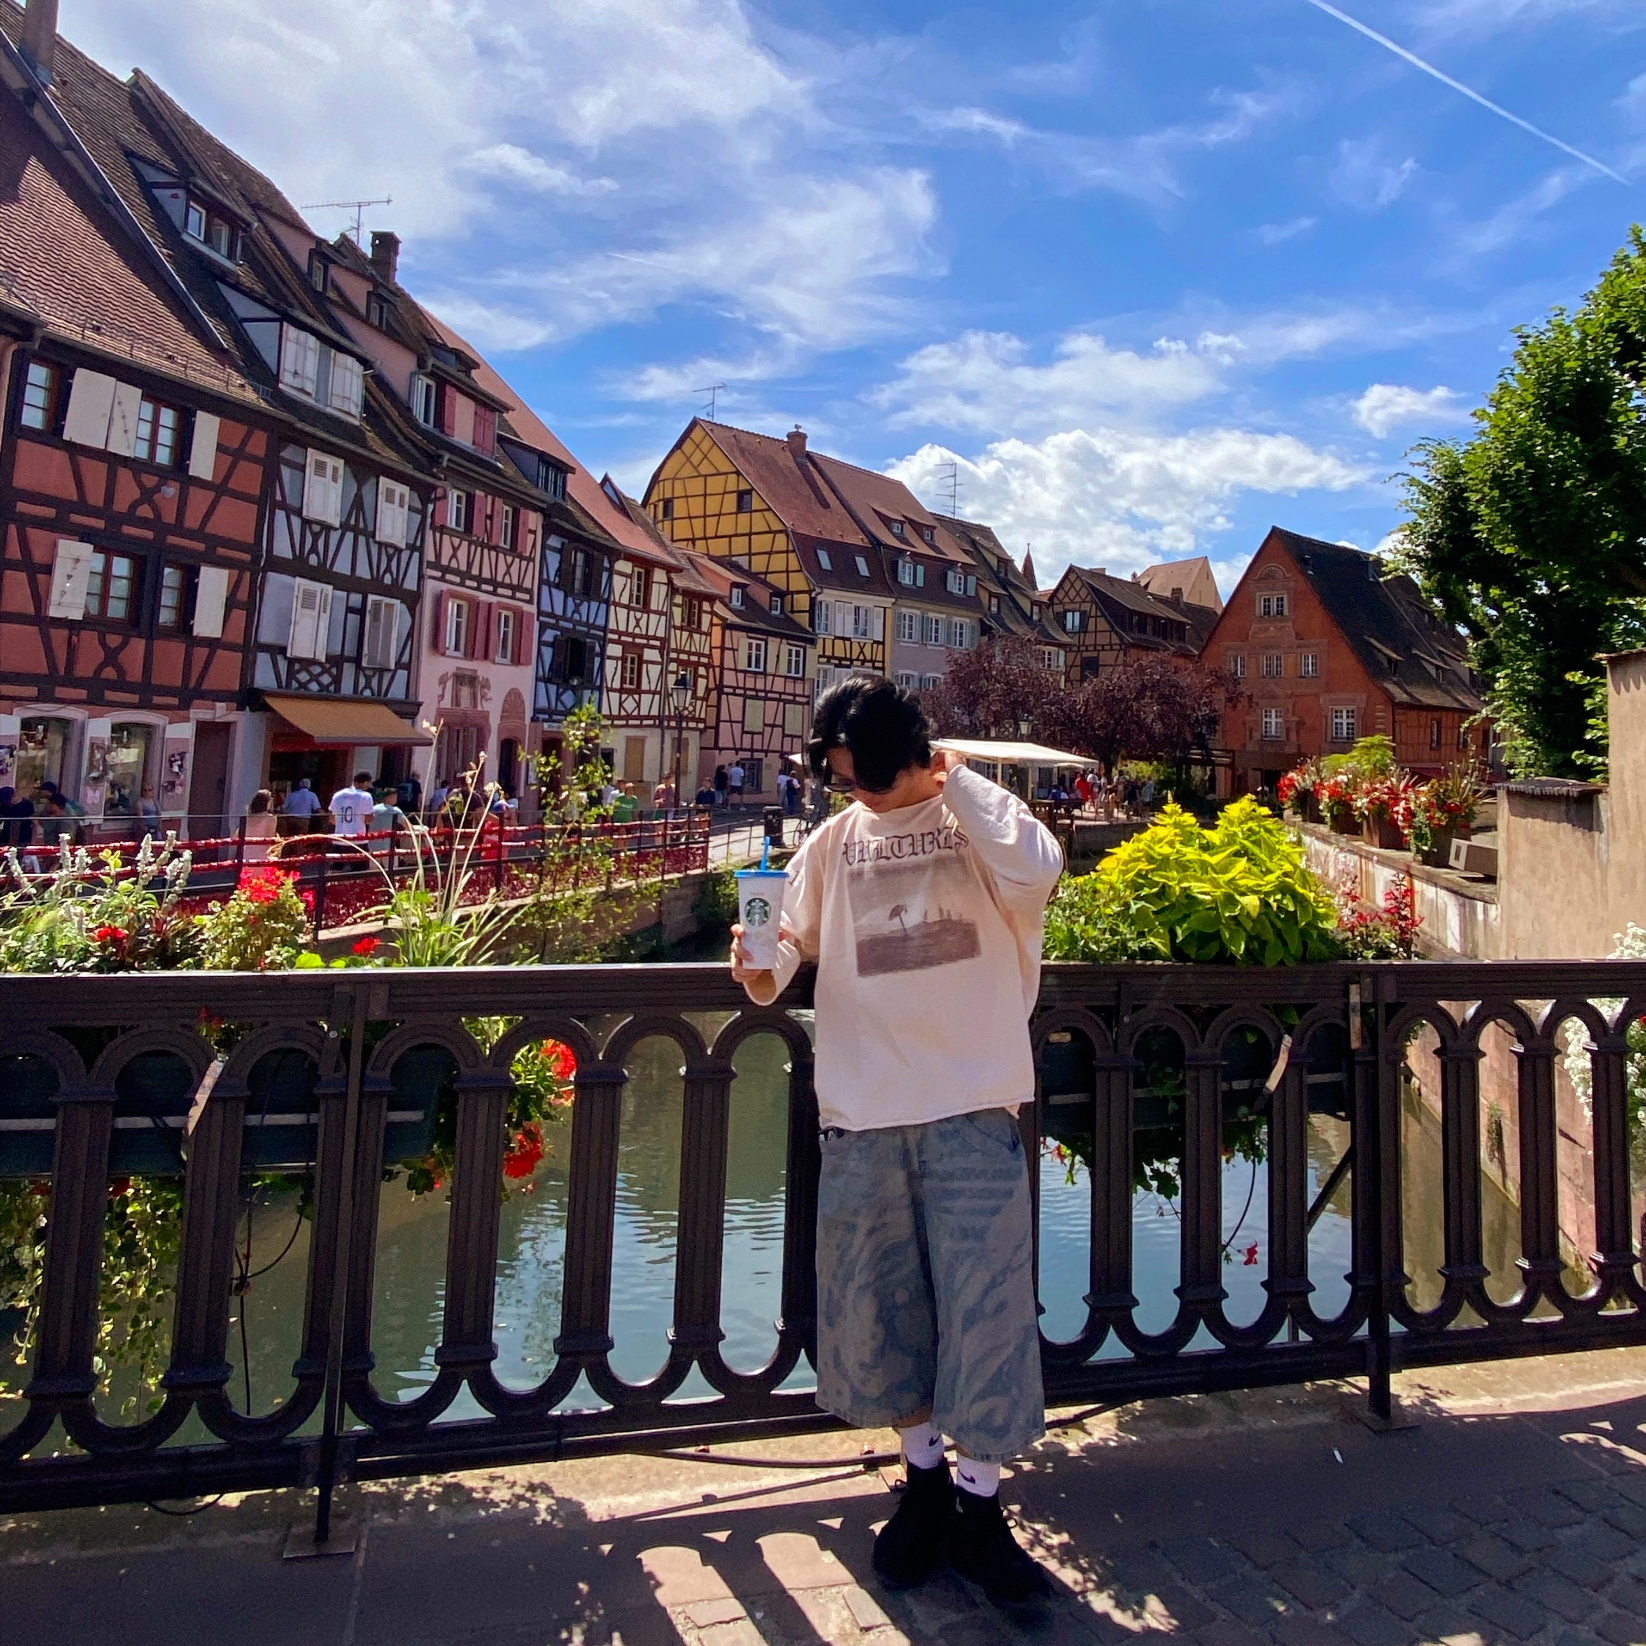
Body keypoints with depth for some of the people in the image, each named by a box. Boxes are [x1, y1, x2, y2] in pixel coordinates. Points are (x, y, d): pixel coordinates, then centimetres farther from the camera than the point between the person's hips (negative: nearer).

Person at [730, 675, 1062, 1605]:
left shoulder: (975, 812, 0)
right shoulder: (837, 838, 10)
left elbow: (1033, 872, -21)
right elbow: (794, 934, 11)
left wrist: (957, 778, -13)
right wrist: (762, 971, -11)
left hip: (971, 1102, -3)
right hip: (862, 1107, 4)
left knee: (983, 1300, 1)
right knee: (877, 1300, 13)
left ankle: (979, 1507, 22)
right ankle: (924, 1478, 35)